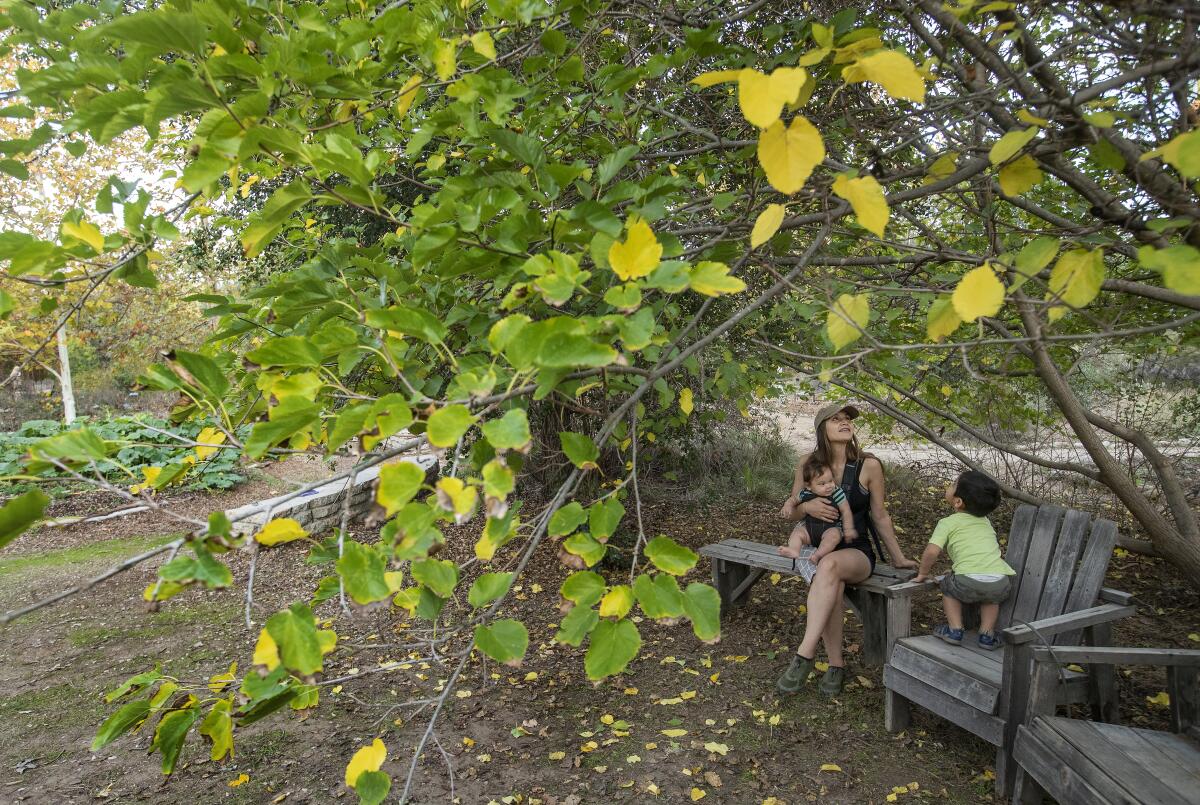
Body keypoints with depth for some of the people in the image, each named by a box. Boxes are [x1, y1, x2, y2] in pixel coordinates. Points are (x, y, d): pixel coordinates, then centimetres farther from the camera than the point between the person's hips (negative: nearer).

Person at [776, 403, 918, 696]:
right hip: (817, 549, 2)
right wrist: (807, 506, -16)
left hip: (856, 552, -1)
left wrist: (898, 558, 12)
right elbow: (791, 512, 7)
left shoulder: (869, 466, -6)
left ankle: (805, 655, -38)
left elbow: (880, 516, 5)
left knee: (830, 565, -38)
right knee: (832, 584, -35)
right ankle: (835, 665, -21)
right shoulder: (808, 464, 0)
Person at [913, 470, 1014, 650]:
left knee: (948, 584, 26)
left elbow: (932, 551, -3)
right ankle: (987, 634, 25)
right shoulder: (985, 521, 26)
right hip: (1001, 583, 5)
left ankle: (954, 630, 19)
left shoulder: (948, 523, 8)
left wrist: (923, 573, 13)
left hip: (969, 582, -5)